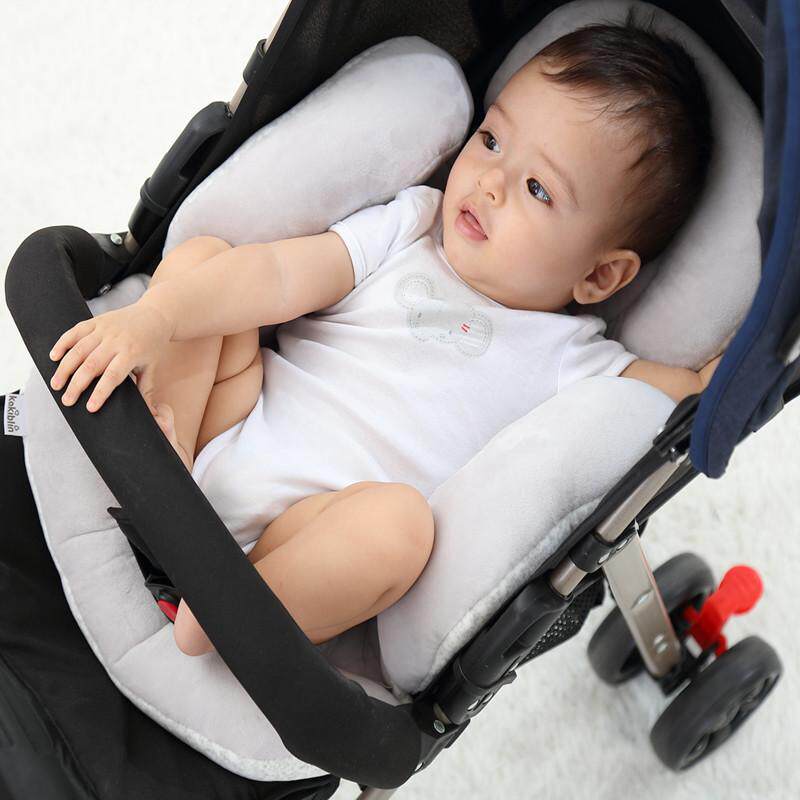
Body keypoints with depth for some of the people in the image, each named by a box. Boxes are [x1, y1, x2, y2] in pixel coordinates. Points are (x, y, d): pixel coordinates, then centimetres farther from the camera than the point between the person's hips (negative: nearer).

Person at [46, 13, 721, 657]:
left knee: (398, 521, -36)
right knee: (198, 256, -7)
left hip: (311, 525, -3)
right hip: (230, 431, 3)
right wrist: (155, 316, -14)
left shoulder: (563, 357, 2)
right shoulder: (411, 226, 8)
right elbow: (282, 276, -3)